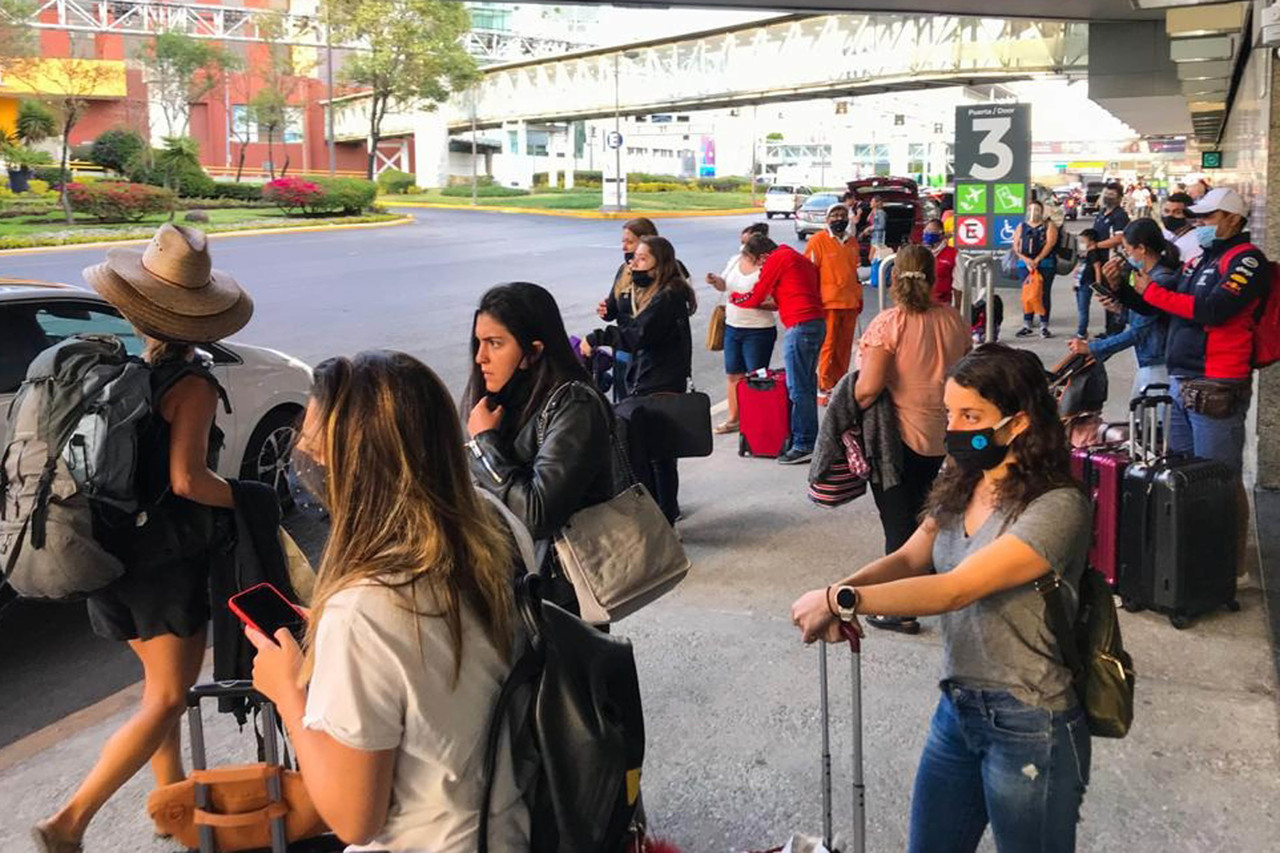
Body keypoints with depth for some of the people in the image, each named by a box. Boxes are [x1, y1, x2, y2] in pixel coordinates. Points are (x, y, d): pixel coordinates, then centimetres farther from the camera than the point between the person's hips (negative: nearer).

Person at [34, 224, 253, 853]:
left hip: (111, 549, 7)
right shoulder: (192, 382, -17)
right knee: (168, 698, 3)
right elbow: (186, 479, -24)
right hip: (167, 558, -7)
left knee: (160, 684, 21)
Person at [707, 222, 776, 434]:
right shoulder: (735, 260, 5)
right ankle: (733, 419, 24)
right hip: (732, 327, 7)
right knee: (733, 374, 13)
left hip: (758, 331, -7)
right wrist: (715, 280, -3)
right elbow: (724, 285, 18)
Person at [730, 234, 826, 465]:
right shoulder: (800, 258, 22)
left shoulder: (776, 260, -5)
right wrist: (773, 303, 27)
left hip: (800, 327, -10)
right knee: (807, 384, 13)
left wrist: (733, 298, 18)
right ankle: (810, 439, 16)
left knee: (798, 389, -8)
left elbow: (755, 298, -1)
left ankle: (803, 445, -8)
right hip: (817, 323, 10)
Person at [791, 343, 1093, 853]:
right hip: (957, 708, 7)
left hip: (1030, 728, -7)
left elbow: (955, 589, -27)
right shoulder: (963, 486, 3)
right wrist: (839, 593, -21)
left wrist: (841, 600, -26)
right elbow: (909, 559, -1)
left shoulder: (1056, 508, -22)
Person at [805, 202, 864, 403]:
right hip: (828, 302, -6)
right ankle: (824, 389, 2)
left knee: (845, 347, 9)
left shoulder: (852, 242, 14)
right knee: (828, 346, -4)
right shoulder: (818, 240, -5)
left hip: (850, 302, 6)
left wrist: (859, 297, 22)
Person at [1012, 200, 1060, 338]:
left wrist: (1037, 260, -16)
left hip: (1045, 263, -2)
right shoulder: (1021, 227, 16)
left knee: (1044, 294, -4)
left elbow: (1050, 243, -6)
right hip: (1025, 263, 3)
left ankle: (1044, 326, -1)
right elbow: (1016, 246, 6)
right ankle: (1027, 325, 6)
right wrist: (1026, 259, -11)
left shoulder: (1049, 226, 8)